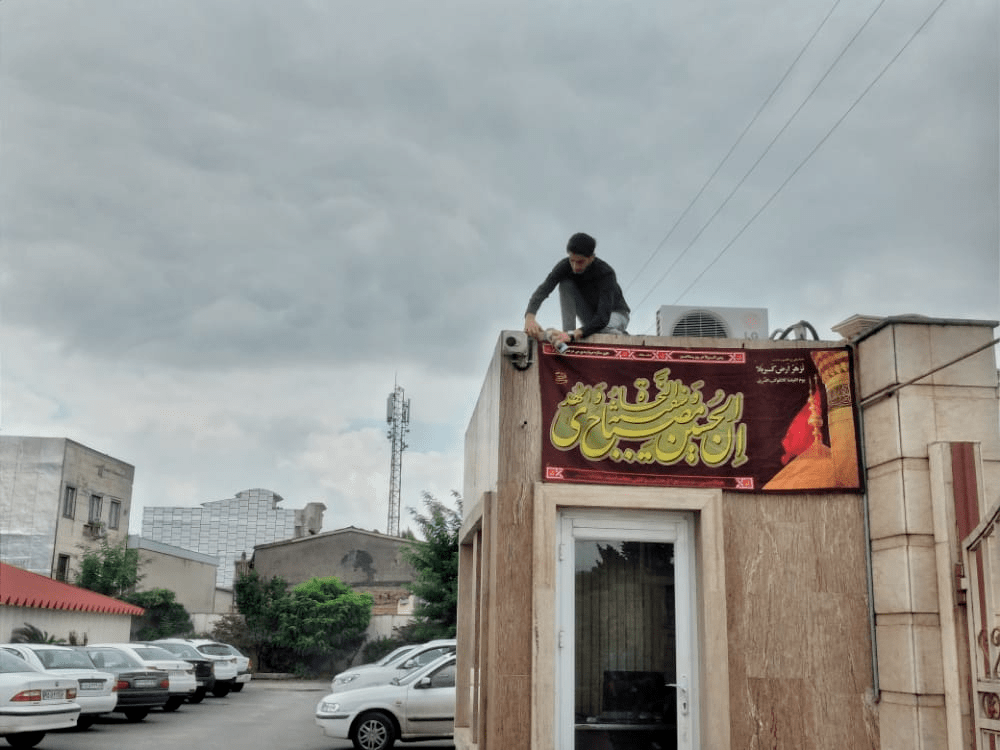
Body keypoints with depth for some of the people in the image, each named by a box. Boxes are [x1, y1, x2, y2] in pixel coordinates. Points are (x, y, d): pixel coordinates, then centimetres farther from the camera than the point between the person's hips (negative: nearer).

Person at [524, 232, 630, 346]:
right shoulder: (565, 266, -21)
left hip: (616, 314, -4)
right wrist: (529, 317, -54)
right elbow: (543, 290, -33)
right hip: (591, 315, 4)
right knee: (566, 283, -23)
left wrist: (573, 336, -56)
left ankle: (620, 334, -7)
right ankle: (568, 330, -23)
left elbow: (603, 318, -42)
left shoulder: (607, 274, -33)